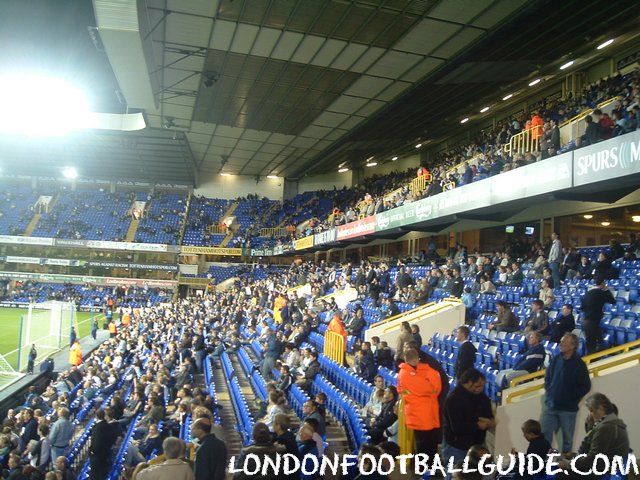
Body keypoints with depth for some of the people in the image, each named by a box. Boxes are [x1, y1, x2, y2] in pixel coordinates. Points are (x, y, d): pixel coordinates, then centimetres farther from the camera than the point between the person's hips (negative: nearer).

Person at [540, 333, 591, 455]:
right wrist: (548, 391, 6)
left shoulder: (579, 364, -9)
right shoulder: (555, 360, 3)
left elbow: (586, 386, -6)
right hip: (550, 405, 4)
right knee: (544, 434, 4)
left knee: (567, 438, 10)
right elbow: (547, 377, 16)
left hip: (568, 408, -4)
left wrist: (572, 398, -7)